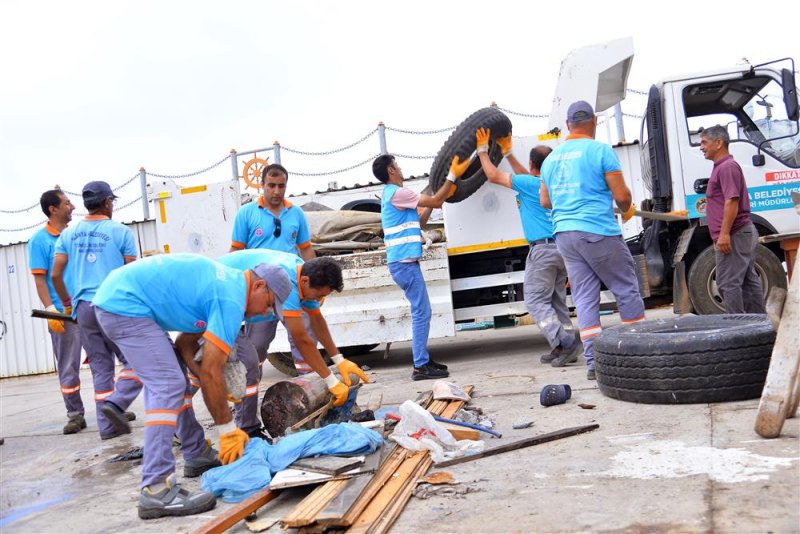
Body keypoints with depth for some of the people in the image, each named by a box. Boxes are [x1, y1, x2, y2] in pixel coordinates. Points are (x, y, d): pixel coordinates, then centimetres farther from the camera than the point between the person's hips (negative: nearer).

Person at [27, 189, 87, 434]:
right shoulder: (39, 240, -3)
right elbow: (39, 279, -6)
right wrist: (50, 311, -15)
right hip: (63, 312, -4)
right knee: (68, 366, 3)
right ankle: (75, 414, 12)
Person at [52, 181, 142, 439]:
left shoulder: (68, 234, 11)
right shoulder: (120, 231, -2)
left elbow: (55, 275, 8)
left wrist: (68, 302, 21)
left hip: (84, 307, 5)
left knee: (100, 366, 11)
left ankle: (108, 425, 11)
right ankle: (115, 402, -16)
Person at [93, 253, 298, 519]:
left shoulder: (224, 283, 15)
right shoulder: (232, 299, -15)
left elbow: (184, 343, 16)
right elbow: (210, 371, -16)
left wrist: (215, 386, 5)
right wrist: (227, 430, -7)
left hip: (115, 296, 11)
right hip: (125, 304, -11)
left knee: (173, 378, 16)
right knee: (168, 385, -16)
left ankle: (197, 455, 25)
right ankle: (156, 491, -20)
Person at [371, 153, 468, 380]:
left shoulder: (391, 194, 20)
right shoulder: (397, 193, -12)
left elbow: (419, 222, 25)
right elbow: (436, 201, -9)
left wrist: (432, 203, 17)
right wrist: (452, 175, -2)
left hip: (402, 262, 10)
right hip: (405, 262, -10)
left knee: (420, 311, 15)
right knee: (421, 312, -9)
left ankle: (423, 359, 20)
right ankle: (421, 366, -8)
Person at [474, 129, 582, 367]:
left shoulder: (529, 184, -8)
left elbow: (494, 176, -1)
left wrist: (483, 150, 12)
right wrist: (507, 152, 38)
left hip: (543, 249, -8)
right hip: (562, 248, 8)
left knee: (536, 301, -4)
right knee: (557, 300, 12)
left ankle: (564, 342, -16)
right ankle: (563, 348, 11)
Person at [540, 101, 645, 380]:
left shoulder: (551, 158, 13)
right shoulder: (601, 150, -6)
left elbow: (545, 201, 19)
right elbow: (621, 195, -9)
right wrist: (627, 209, 13)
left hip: (564, 234, 6)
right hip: (598, 232, -5)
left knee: (584, 298, 6)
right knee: (627, 290, 6)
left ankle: (593, 362, 3)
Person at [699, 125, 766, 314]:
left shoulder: (727, 167, -13)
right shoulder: (722, 166, 19)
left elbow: (732, 201, -22)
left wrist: (724, 234, -25)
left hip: (731, 236, -11)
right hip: (743, 234, 11)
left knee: (728, 283, -9)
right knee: (748, 280, 12)